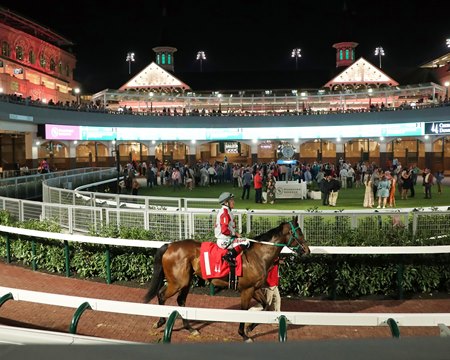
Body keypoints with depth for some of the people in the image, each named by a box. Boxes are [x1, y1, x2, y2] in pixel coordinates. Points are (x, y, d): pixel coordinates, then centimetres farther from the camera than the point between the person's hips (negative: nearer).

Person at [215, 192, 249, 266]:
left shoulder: (226, 211, 14)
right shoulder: (225, 212, -17)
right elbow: (224, 230, -24)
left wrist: (234, 233, 11)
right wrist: (234, 234, -11)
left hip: (223, 239, 10)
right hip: (225, 240, -10)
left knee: (243, 241, 18)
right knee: (246, 242, -17)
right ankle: (230, 256, -20)